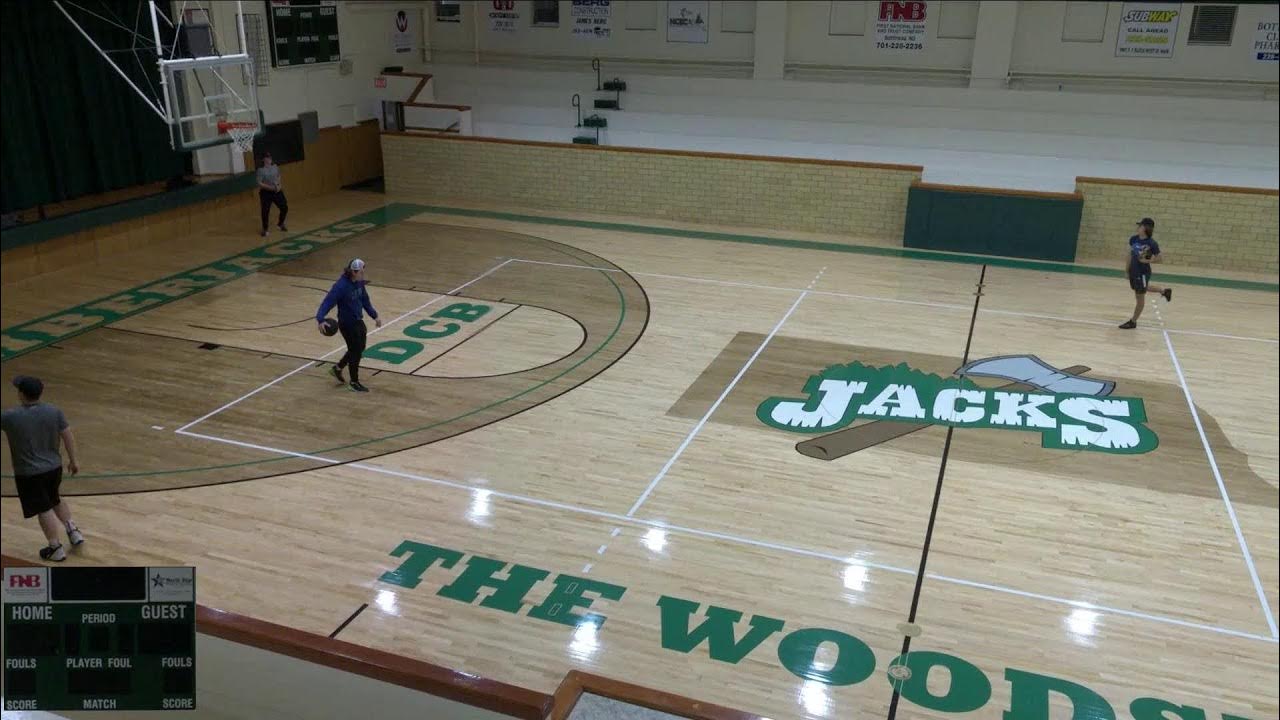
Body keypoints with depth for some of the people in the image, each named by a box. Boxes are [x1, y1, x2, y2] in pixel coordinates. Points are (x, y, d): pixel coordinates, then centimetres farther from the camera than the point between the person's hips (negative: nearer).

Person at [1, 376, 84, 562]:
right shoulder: (54, 411, -9)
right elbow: (68, 436, -3)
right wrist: (72, 460, 8)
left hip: (28, 473, -4)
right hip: (54, 467, 4)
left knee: (44, 509, 5)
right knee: (55, 500, 27)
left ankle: (56, 548, 12)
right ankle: (73, 531, 24)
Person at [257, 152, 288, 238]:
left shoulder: (275, 167, 0)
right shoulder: (261, 170, -15)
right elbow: (259, 183, -16)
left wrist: (278, 185, -1)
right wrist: (270, 187, -23)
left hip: (276, 191, 5)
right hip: (266, 193, -5)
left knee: (284, 208, 7)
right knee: (265, 211, -2)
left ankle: (281, 224, 32)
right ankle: (265, 229, 16)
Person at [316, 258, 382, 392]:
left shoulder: (359, 283, -1)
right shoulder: (341, 286, -25)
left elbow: (365, 300, 12)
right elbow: (328, 302, -30)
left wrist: (375, 316, 15)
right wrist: (320, 319, -42)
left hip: (358, 321, 8)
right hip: (347, 324, -8)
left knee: (360, 348, 21)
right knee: (355, 351, 3)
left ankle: (338, 368, 41)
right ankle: (354, 382, 21)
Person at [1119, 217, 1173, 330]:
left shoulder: (1152, 244, -19)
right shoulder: (1133, 239, -3)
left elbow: (1160, 259, -12)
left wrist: (1147, 261, -23)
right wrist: (1127, 267, 9)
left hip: (1143, 273, -7)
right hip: (1133, 271, 7)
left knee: (1140, 296, 7)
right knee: (1143, 289, 30)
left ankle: (1133, 322, 18)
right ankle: (1165, 291, 54)